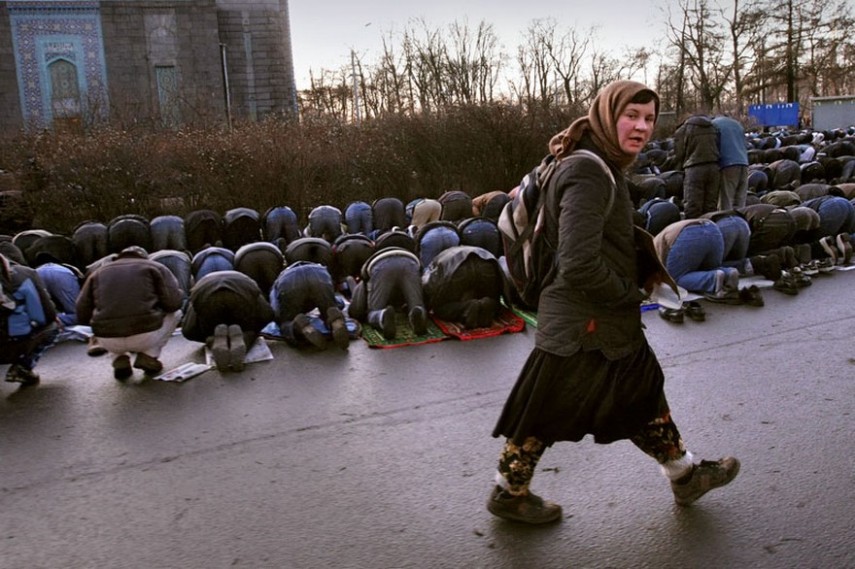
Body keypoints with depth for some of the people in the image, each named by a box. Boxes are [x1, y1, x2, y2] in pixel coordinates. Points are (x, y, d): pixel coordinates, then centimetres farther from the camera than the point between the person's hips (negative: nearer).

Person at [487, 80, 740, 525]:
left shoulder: (605, 167, 9)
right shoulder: (588, 175, -23)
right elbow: (580, 265, -31)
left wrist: (642, 274, 6)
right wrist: (629, 294, -14)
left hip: (610, 322, 10)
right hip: (581, 326, -10)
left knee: (644, 393, 22)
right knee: (545, 413, 7)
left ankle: (685, 476, 42)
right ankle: (508, 494, 27)